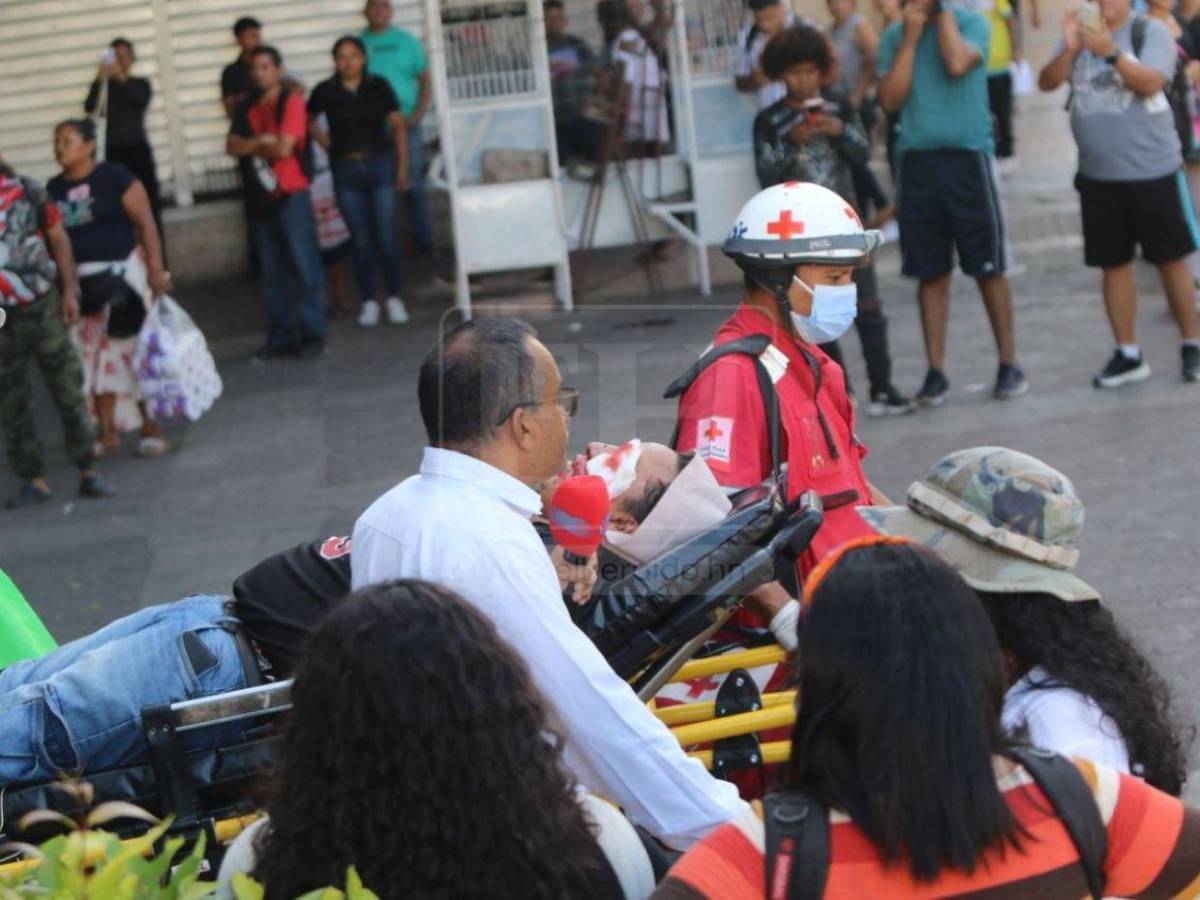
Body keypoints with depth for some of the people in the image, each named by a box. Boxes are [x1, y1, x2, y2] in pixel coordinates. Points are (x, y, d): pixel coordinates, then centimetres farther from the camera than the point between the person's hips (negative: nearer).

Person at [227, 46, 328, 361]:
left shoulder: (291, 102, -4)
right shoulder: (248, 108, 14)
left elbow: (283, 147, -14)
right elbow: (232, 146, 2)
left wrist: (252, 146, 0)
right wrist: (261, 141, -12)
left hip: (291, 195, -6)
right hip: (261, 196, 6)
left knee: (305, 267, -4)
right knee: (272, 273, 8)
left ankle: (312, 334, -1)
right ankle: (280, 336, 13)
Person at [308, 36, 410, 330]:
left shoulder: (378, 87, -1)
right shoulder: (325, 91, 0)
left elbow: (398, 126, 3)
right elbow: (309, 122, 17)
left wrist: (402, 168, 0)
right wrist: (328, 144, 4)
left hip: (380, 165, -1)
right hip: (346, 171, 1)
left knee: (386, 238, -2)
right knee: (361, 241, 4)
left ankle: (394, 299, 10)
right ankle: (369, 302, 12)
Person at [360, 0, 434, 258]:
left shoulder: (406, 41, 5)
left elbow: (424, 79, 4)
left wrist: (418, 113, -8)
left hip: (405, 123, 0)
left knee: (414, 187, 1)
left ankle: (424, 242, 7)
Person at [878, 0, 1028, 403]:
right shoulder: (895, 35, 7)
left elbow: (957, 64, -21)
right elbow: (890, 100, -4)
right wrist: (911, 36, -5)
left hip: (968, 157, -2)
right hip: (917, 161, 3)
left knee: (988, 268, 2)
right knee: (930, 273, 5)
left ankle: (1008, 364, 10)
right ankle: (935, 371, 10)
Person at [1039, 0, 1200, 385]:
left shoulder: (1150, 32, -6)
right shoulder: (1081, 35, 8)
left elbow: (1151, 82, -21)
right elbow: (1047, 82, -3)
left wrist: (1110, 53, -33)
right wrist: (1070, 49, -20)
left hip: (1152, 171, -4)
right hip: (1098, 175, 4)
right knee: (1113, 265, 7)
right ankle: (1127, 355, 14)